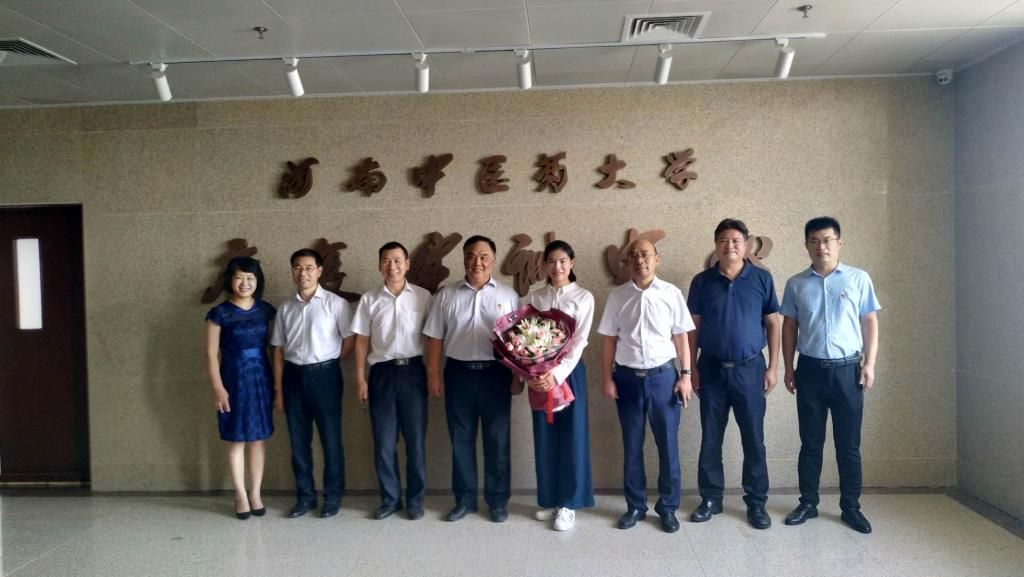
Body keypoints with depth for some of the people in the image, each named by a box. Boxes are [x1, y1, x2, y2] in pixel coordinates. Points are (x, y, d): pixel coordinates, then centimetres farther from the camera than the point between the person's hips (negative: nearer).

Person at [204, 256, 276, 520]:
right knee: (236, 440, 5)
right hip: (234, 380, -3)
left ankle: (255, 493, 20)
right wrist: (218, 388, -12)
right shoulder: (219, 313, -6)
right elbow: (211, 354, -6)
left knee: (259, 438, 9)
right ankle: (240, 495, 18)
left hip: (261, 379, 3)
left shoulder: (266, 310, 3)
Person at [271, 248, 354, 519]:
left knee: (330, 438, 3)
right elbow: (278, 350, 8)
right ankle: (305, 495, 24)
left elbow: (350, 339, -1)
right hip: (294, 375, 4)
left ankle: (333, 496, 17)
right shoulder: (285, 307, 7)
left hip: (324, 375, -4)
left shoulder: (335, 303, -5)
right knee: (299, 440, 10)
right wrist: (278, 390, 5)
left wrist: (330, 365, 2)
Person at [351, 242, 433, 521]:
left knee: (415, 440, 6)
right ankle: (390, 498, 21)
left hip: (413, 371, -1)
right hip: (382, 373, 1)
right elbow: (362, 341, 6)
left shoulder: (423, 297, 0)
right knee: (384, 442, 7)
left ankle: (415, 500, 19)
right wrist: (360, 379, 2)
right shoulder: (369, 300, 5)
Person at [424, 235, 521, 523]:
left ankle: (498, 501, 19)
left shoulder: (508, 295, 3)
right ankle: (464, 499, 23)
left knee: (497, 440, 6)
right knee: (461, 439, 10)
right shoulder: (446, 295, 5)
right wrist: (433, 374, 0)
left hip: (495, 373, -1)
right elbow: (435, 337, 5)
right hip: (458, 373, 1)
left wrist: (518, 374, -2)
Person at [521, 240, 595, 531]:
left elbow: (579, 342, -8)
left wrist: (557, 374, -20)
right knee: (544, 436, 8)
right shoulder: (533, 297, 6)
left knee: (572, 436, 1)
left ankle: (568, 503, 12)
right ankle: (549, 500, 21)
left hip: (569, 371, -2)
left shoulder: (584, 298, -1)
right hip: (539, 372, 3)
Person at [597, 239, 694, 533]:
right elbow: (609, 341, 4)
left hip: (663, 376, -1)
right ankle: (635, 505, 24)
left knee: (668, 444, 6)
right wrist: (607, 379, 0)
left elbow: (681, 337, 1)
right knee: (632, 446, 10)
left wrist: (685, 375, -3)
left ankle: (668, 507, 21)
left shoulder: (671, 293, -1)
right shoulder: (617, 296, 2)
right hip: (628, 377, 1)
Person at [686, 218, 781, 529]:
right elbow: (693, 327, 4)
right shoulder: (702, 281, 1)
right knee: (710, 438, 8)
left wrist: (772, 367, -2)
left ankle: (756, 502, 19)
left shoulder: (762, 278, 0)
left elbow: (773, 323, 2)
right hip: (711, 369, 1)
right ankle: (711, 498, 21)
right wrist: (691, 368, 0)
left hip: (750, 368, -1)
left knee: (754, 439, 5)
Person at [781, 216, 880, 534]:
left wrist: (869, 364, -4)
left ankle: (851, 507, 18)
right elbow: (789, 326, 8)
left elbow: (870, 322, 4)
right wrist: (788, 367, 4)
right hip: (810, 369, 1)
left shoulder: (859, 278, 1)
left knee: (849, 444, 6)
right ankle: (808, 503, 19)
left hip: (847, 369, -1)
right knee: (811, 443, 8)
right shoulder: (796, 284, 4)